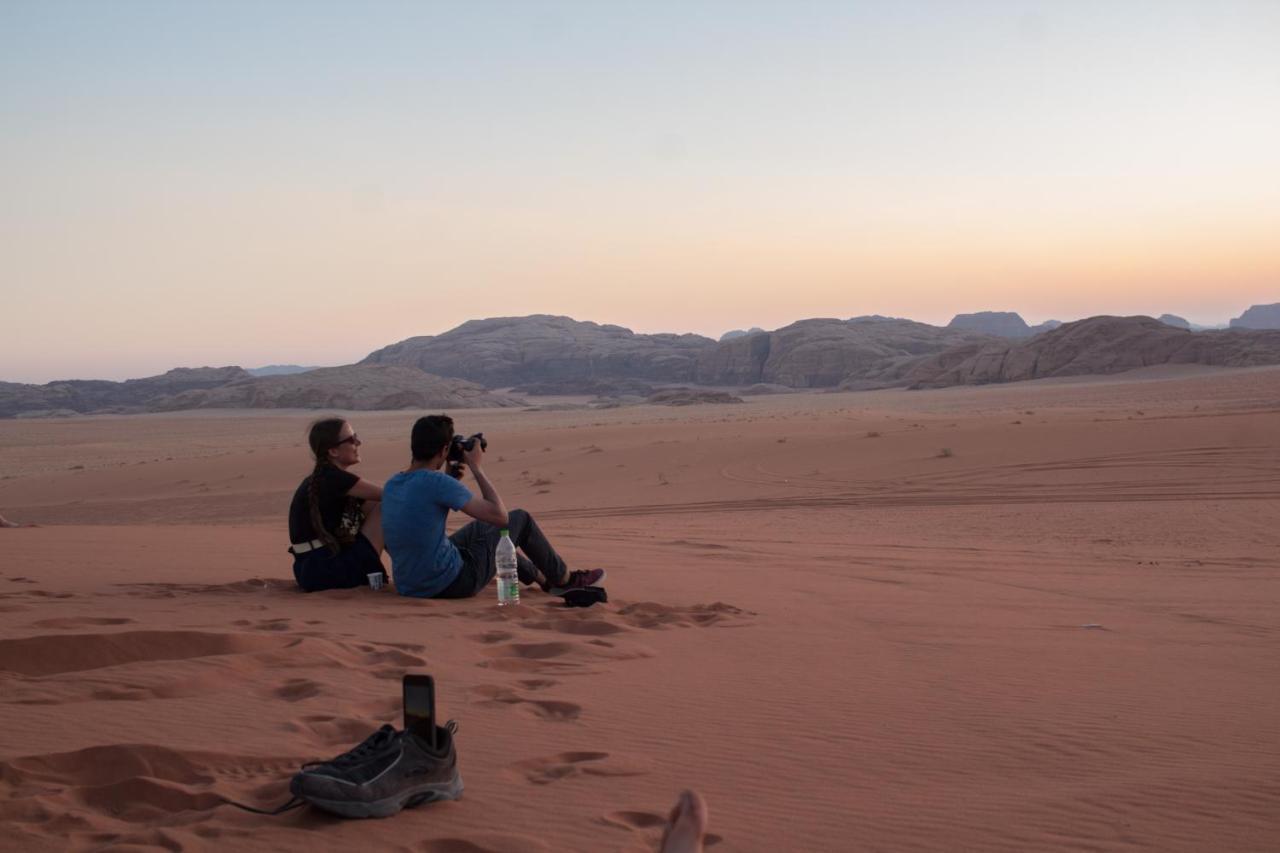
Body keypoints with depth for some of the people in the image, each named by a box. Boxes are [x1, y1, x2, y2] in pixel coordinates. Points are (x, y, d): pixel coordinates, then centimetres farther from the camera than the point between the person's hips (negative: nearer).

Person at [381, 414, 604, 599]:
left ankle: (543, 579, 49)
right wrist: (477, 468, -6)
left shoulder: (390, 485, 3)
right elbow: (500, 515, -16)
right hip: (449, 585, -8)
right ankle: (565, 580, 30)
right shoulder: (437, 483, -21)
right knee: (520, 519, 10)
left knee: (480, 528, 34)